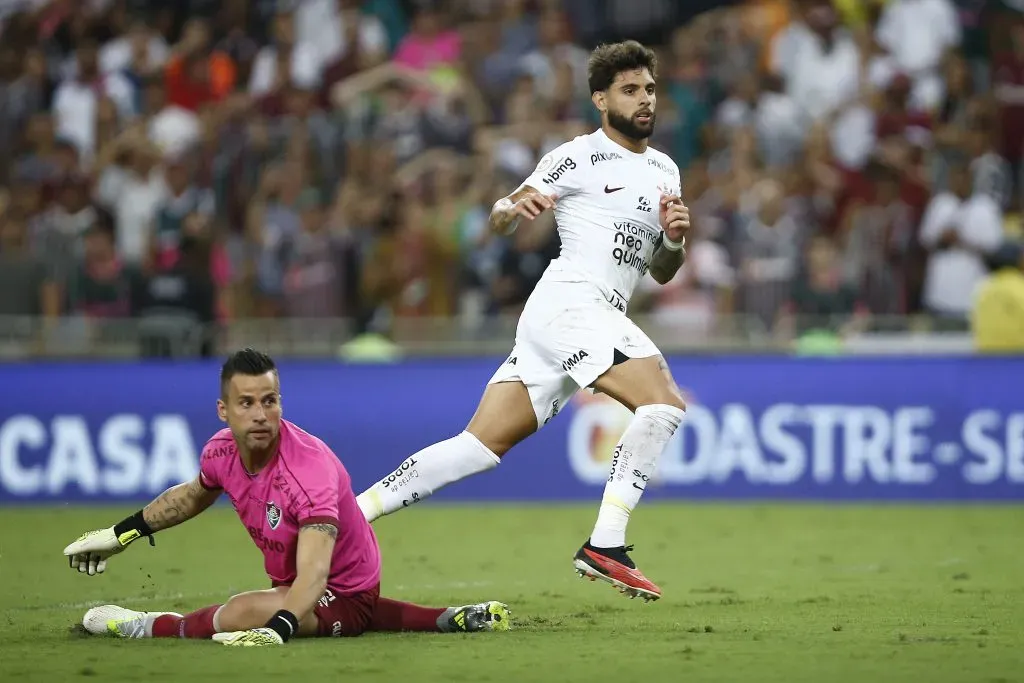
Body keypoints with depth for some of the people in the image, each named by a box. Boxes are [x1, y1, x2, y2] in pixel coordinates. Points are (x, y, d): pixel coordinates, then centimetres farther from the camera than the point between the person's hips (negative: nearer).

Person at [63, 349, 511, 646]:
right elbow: (195, 495, 14)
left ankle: (150, 628, 1)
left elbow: (314, 571, -48)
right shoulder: (222, 451, -14)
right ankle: (451, 619, 30)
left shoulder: (310, 468, -36)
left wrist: (278, 629, -64)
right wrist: (124, 533, 15)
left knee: (241, 615, -30)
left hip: (344, 594, -9)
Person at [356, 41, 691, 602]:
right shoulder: (578, 157, -1)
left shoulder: (665, 172, 21)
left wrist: (675, 240, 5)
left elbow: (660, 272, 26)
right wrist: (514, 208, -23)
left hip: (601, 319, 7)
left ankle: (347, 515, -1)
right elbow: (499, 220, 0)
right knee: (663, 403, -22)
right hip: (568, 300, -7)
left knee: (483, 444, 0)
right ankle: (604, 546, -22)